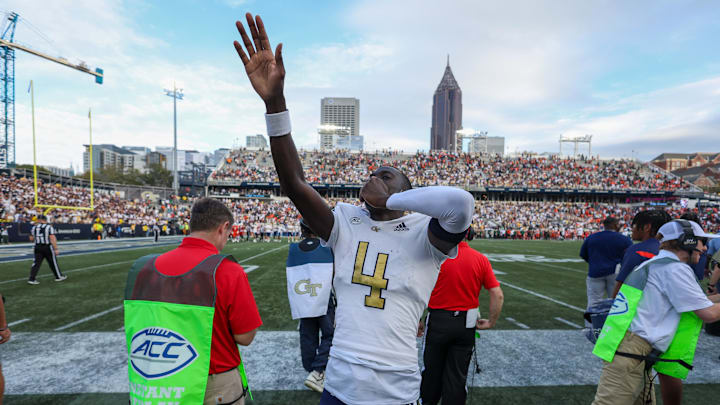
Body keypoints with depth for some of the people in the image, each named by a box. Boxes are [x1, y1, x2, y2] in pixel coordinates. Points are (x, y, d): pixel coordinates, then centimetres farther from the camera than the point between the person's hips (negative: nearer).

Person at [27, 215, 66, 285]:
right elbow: (52, 239, -15)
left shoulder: (34, 227, 3)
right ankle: (59, 276, 18)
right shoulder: (49, 227, -9)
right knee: (53, 263, 7)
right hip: (47, 247, -3)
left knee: (36, 263, 7)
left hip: (38, 247, 3)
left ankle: (32, 279, 3)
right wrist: (56, 249, -14)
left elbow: (31, 239, 8)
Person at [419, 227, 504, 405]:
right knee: (457, 374, 17)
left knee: (432, 370, 18)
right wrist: (491, 322, 7)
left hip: (438, 321, -2)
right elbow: (498, 295, -7)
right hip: (466, 324, 2)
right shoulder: (481, 259, -6)